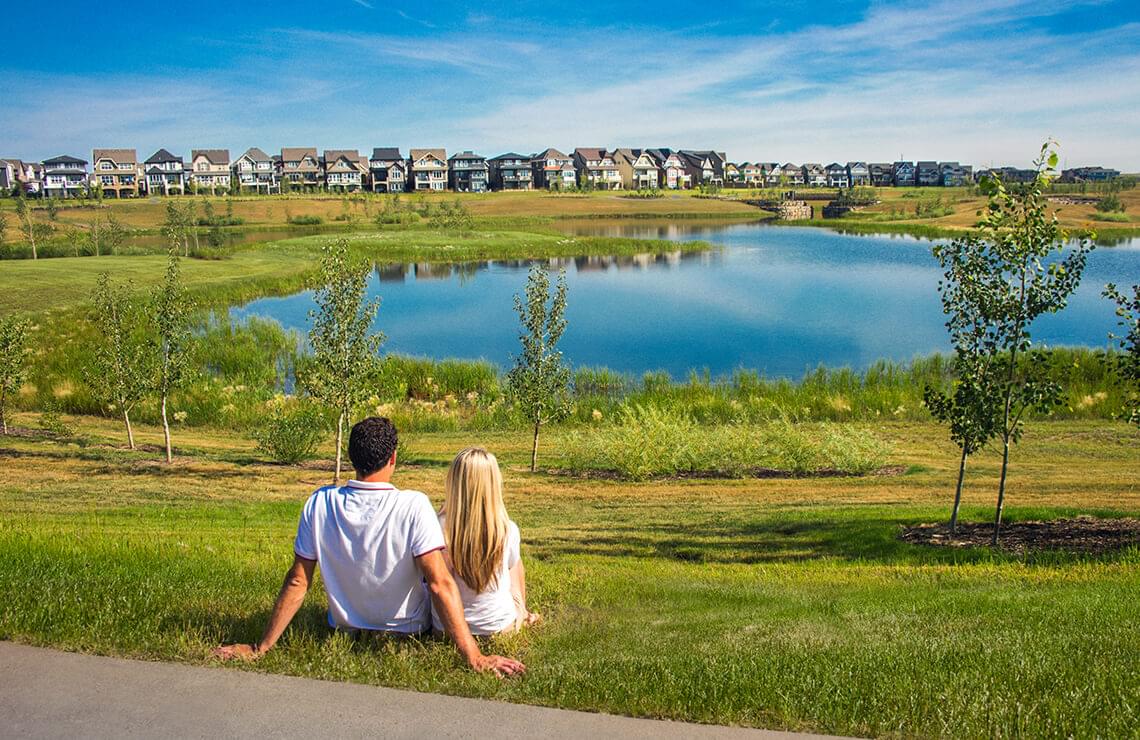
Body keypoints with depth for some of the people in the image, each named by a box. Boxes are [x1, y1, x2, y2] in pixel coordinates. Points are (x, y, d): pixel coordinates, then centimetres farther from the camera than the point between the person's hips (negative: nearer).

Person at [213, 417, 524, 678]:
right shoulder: (414, 505, -28)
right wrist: (474, 657, -30)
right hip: (409, 630, -3)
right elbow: (440, 583, -32)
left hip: (346, 628, 3)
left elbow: (297, 582, -15)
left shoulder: (320, 503, -19)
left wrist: (260, 648, -5)